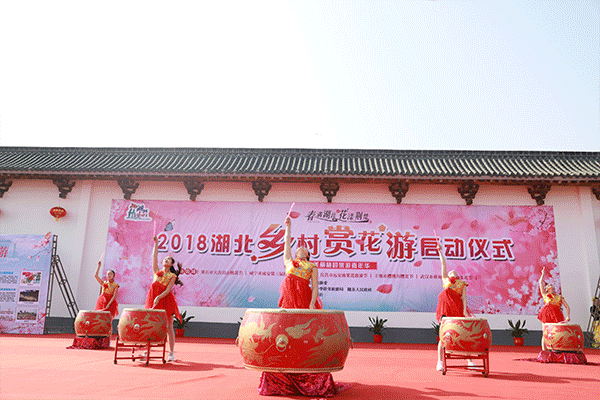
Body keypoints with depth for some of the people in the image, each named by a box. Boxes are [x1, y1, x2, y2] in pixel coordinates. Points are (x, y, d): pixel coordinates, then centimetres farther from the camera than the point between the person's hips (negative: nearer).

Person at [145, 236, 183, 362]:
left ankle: (171, 353, 4)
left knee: (168, 328, -1)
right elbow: (154, 257, 8)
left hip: (165, 300, -3)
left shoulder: (172, 276, 4)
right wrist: (156, 243, 8)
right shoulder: (157, 271, 14)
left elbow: (168, 290, -8)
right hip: (153, 300, 3)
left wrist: (159, 297, -22)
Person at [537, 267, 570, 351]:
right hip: (546, 312, -1)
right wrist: (543, 273, 33)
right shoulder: (545, 295, 19)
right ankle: (544, 352, -4)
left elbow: (567, 307, 14)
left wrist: (568, 316, -3)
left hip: (556, 314, 1)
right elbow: (541, 282, 20)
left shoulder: (560, 297, 22)